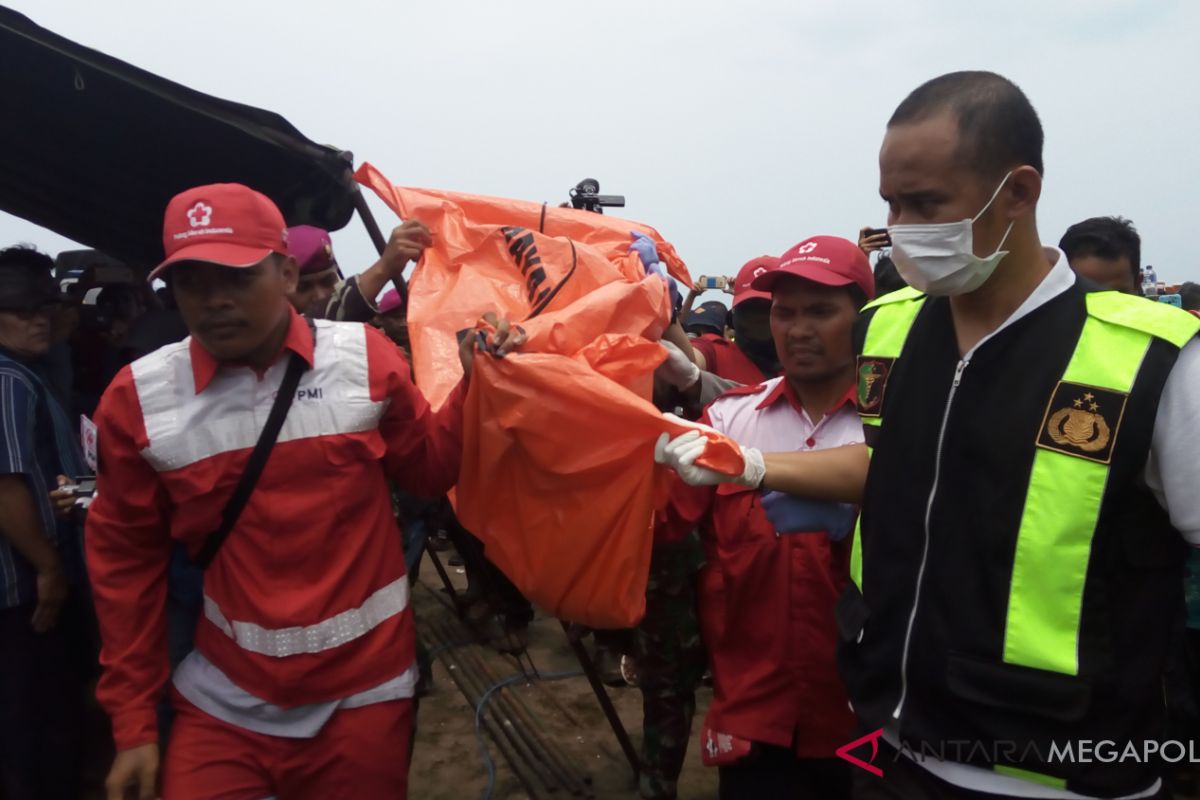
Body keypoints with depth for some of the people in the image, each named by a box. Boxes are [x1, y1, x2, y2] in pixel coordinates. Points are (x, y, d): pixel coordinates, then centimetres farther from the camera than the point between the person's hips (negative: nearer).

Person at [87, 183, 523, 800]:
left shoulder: (366, 358, -8)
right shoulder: (139, 399, -7)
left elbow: (429, 470, 6)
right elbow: (127, 561, 2)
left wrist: (475, 385, -11)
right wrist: (133, 721, 4)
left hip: (363, 693, 0)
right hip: (222, 704, 0)